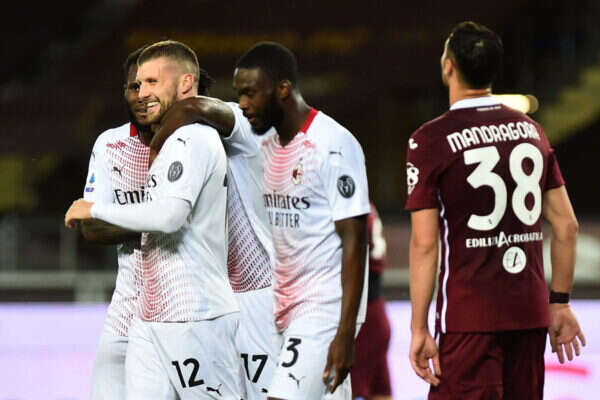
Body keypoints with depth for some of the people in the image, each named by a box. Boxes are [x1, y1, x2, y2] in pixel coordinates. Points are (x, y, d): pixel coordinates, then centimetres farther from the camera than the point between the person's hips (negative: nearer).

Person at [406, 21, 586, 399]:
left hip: (469, 316, -5)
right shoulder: (532, 130, 9)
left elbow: (424, 243, -10)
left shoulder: (430, 140, -7)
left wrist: (419, 329, -7)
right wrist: (560, 302, 17)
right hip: (530, 310, 5)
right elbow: (567, 226, 10)